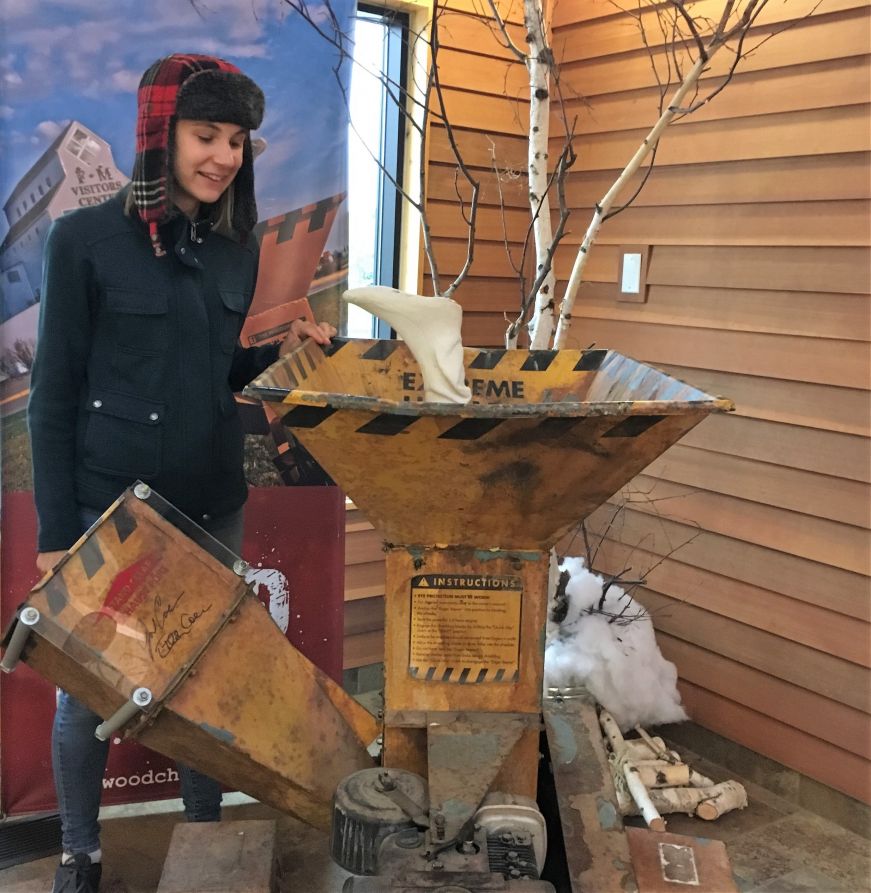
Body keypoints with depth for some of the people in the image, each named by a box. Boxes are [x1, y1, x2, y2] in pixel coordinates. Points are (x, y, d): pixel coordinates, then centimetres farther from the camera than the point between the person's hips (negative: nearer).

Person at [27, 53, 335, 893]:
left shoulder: (237, 250, 5)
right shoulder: (85, 237, -9)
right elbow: (53, 392, -7)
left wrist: (283, 350, -4)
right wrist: (54, 531, -9)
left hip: (212, 505, 4)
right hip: (107, 506, -4)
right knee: (87, 688, 9)